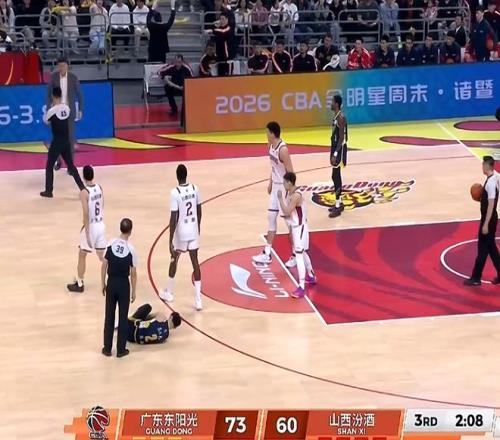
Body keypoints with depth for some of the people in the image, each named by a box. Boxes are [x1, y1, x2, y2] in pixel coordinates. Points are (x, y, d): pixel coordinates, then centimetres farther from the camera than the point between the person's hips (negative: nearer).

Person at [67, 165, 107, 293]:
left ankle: (79, 284, 20)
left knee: (82, 256, 11)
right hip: (101, 225, 6)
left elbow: (86, 214, -22)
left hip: (91, 227, -6)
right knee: (103, 256, 14)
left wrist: (87, 234, -19)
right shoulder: (99, 188, 0)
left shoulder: (84, 192, -21)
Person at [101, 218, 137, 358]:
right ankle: (121, 349, 13)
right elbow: (133, 273, -8)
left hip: (111, 283, 2)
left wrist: (103, 284, 10)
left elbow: (104, 265, -3)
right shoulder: (131, 249, -13)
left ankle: (107, 348, 17)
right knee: (123, 317, 8)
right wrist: (133, 291, 2)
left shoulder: (111, 244, -7)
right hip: (124, 284, -2)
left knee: (109, 316, 11)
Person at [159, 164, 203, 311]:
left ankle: (169, 293, 33)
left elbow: (174, 218, -18)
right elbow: (199, 211, 8)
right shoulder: (195, 189, -2)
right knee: (195, 262, 5)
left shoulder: (175, 192, -18)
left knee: (174, 259, 18)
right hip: (193, 231, 3)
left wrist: (170, 241, -14)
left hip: (181, 232, -3)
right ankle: (198, 299, -2)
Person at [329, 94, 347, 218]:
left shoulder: (341, 118, -20)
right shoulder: (335, 116, 11)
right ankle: (339, 203, 23)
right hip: (335, 148, 10)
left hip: (339, 150, -10)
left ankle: (338, 207, -5)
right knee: (336, 177, 15)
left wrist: (335, 154, -25)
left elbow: (342, 138, -23)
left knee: (336, 177, -8)